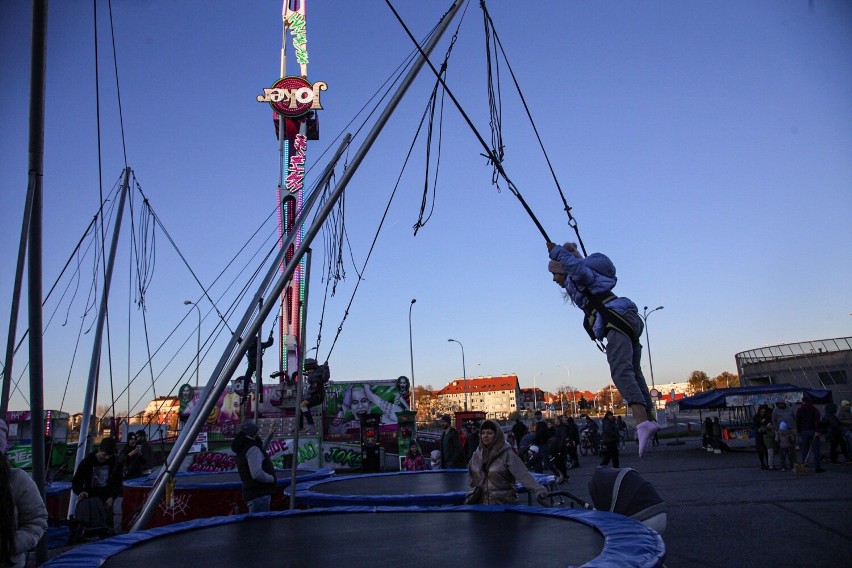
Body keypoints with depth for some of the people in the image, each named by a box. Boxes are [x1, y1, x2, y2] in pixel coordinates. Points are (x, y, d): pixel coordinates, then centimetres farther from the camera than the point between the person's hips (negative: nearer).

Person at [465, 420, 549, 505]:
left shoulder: (507, 454, -9)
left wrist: (538, 489, -33)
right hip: (480, 504, 4)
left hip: (504, 504, -4)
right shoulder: (477, 455, 6)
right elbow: (471, 480, 15)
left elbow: (522, 474, -21)